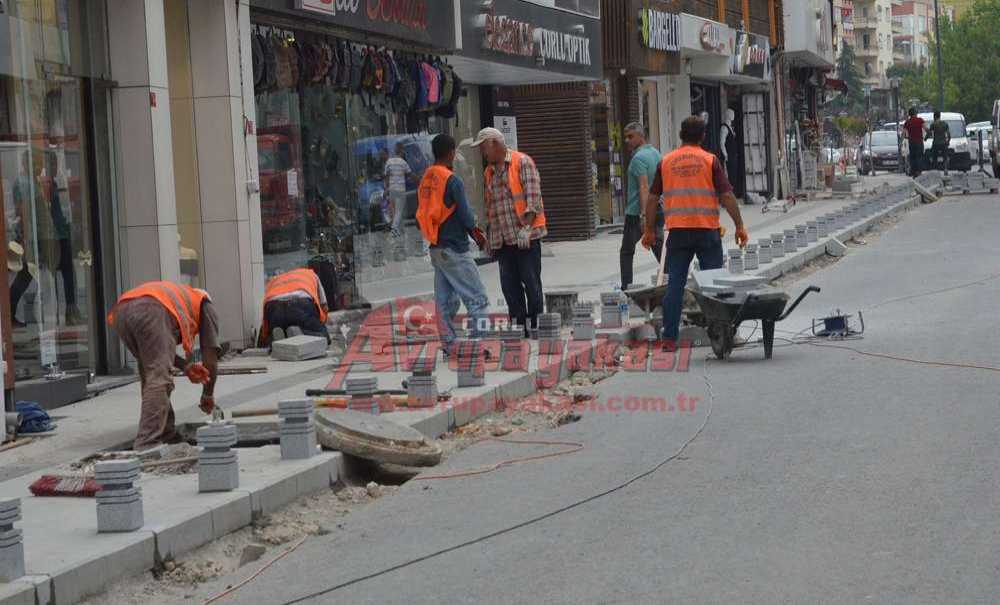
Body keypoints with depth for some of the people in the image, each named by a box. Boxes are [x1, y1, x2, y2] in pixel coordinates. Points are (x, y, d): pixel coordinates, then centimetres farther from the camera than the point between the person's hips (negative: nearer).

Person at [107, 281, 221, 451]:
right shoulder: (205, 305, 32)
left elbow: (155, 350, 31)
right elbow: (210, 354, 29)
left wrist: (184, 366, 21)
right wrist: (208, 395, 40)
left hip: (120, 311, 7)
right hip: (152, 311, -6)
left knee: (150, 377, 20)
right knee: (159, 379, -10)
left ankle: (166, 436, 20)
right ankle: (146, 446, -22)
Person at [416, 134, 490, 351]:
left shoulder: (425, 180, 9)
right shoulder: (452, 180, -15)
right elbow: (465, 214, -15)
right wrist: (476, 233, 6)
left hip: (436, 249, 8)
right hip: (455, 250, -8)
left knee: (445, 301, 12)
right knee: (478, 299, -5)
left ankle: (449, 345, 13)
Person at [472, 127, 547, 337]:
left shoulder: (522, 162, -3)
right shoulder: (490, 172, 19)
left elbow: (532, 197, -10)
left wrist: (526, 227, -18)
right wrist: (488, 235, 17)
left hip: (525, 235, -6)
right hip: (502, 239, 7)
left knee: (531, 282, -3)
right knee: (509, 285, 3)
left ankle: (535, 325, 3)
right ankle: (519, 325, 7)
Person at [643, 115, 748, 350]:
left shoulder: (666, 162, 6)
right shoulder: (710, 161, -1)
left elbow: (652, 198, 9)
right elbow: (727, 196, -4)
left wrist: (649, 230, 17)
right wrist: (740, 226, 2)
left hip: (677, 231, 2)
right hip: (707, 230, -2)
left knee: (674, 285, 3)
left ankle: (669, 338, 0)